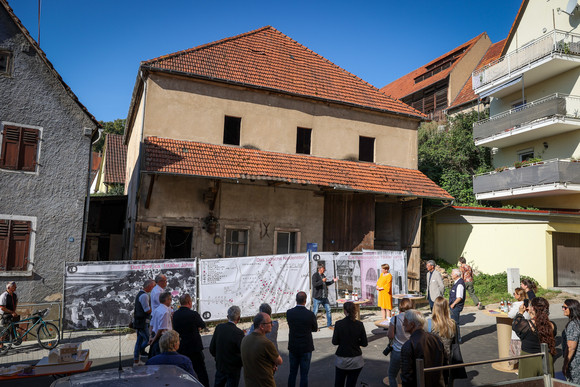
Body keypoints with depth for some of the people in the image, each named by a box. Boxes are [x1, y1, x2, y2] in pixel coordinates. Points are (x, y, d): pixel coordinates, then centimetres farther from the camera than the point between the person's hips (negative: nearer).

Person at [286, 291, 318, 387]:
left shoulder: (289, 312, -11)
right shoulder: (310, 314, -18)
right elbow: (315, 329, -1)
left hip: (293, 347, 3)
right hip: (306, 348, -3)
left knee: (292, 373, 18)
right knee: (304, 374, 9)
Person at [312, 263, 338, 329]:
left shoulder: (323, 275, 13)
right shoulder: (315, 275, -11)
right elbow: (314, 284, -24)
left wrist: (333, 281, 18)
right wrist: (322, 281, -22)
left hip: (324, 297, 8)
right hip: (317, 297, -8)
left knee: (328, 310, 9)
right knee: (315, 311, 0)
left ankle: (329, 324, 22)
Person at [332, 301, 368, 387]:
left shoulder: (339, 324, -12)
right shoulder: (359, 324, -8)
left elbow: (335, 342, -7)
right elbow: (364, 343, -3)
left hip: (342, 360, -1)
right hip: (356, 360, 1)